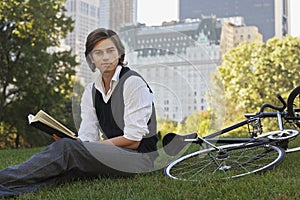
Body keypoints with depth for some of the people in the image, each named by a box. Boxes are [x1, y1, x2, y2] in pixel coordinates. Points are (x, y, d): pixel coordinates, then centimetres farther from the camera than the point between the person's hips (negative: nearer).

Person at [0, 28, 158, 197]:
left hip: (140, 156, -6)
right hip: (112, 153, 6)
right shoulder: (91, 91, 13)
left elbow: (134, 140, -13)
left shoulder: (133, 82, -8)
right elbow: (87, 137, 3)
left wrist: (99, 144, -14)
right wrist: (67, 138, -18)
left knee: (67, 148, -26)